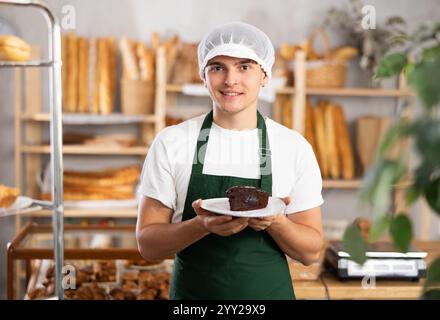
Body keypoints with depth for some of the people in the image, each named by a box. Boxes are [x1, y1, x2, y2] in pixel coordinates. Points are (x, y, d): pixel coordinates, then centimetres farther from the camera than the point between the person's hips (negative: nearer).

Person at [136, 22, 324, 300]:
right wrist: (202, 225, -25)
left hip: (271, 291, 1)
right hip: (192, 291, 0)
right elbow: (148, 244, -8)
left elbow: (311, 252, -3)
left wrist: (275, 222, -22)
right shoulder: (170, 143, -8)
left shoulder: (296, 148, -7)